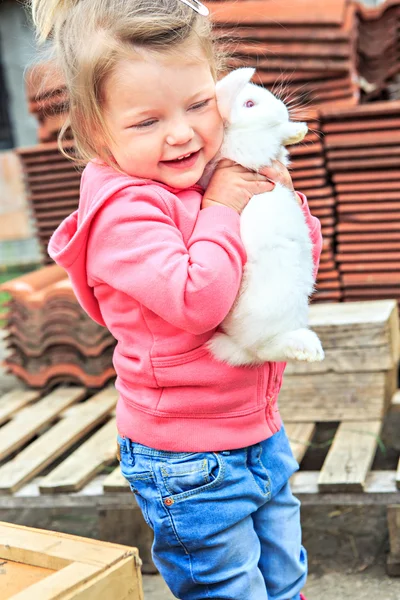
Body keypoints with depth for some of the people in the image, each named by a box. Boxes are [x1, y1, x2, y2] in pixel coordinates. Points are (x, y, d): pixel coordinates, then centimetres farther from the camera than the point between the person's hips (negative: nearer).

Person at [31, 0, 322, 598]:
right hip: (187, 459, -7)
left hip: (260, 432, 8)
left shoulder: (226, 179, 2)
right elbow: (198, 300, -35)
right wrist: (221, 211, -23)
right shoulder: (123, 210, -23)